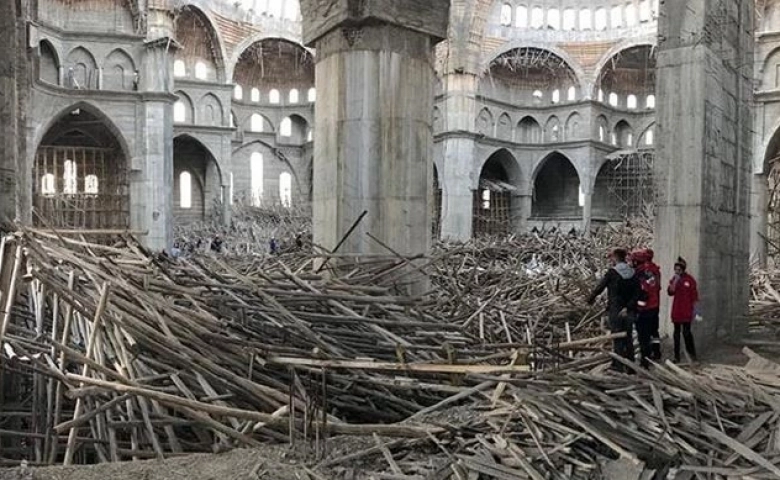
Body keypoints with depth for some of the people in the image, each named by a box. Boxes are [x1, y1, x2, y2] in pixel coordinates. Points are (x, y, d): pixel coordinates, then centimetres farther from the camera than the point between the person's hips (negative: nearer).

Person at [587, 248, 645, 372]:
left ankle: (618, 365, 0)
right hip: (629, 311, 5)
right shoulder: (632, 274, 4)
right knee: (628, 337, 12)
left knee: (617, 337, 1)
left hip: (615, 309, -5)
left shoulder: (612, 272, -9)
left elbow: (600, 287, -4)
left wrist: (591, 298, 11)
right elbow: (638, 293, -3)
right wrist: (628, 307, -7)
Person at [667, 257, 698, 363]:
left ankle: (692, 354, 8)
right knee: (677, 332, 8)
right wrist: (675, 281, -16)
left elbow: (694, 296, -2)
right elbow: (670, 292, -6)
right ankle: (676, 356, 14)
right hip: (676, 310, 5)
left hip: (687, 311, -4)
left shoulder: (690, 280, -6)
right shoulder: (674, 279, 6)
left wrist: (694, 309, -3)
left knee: (686, 332, -7)